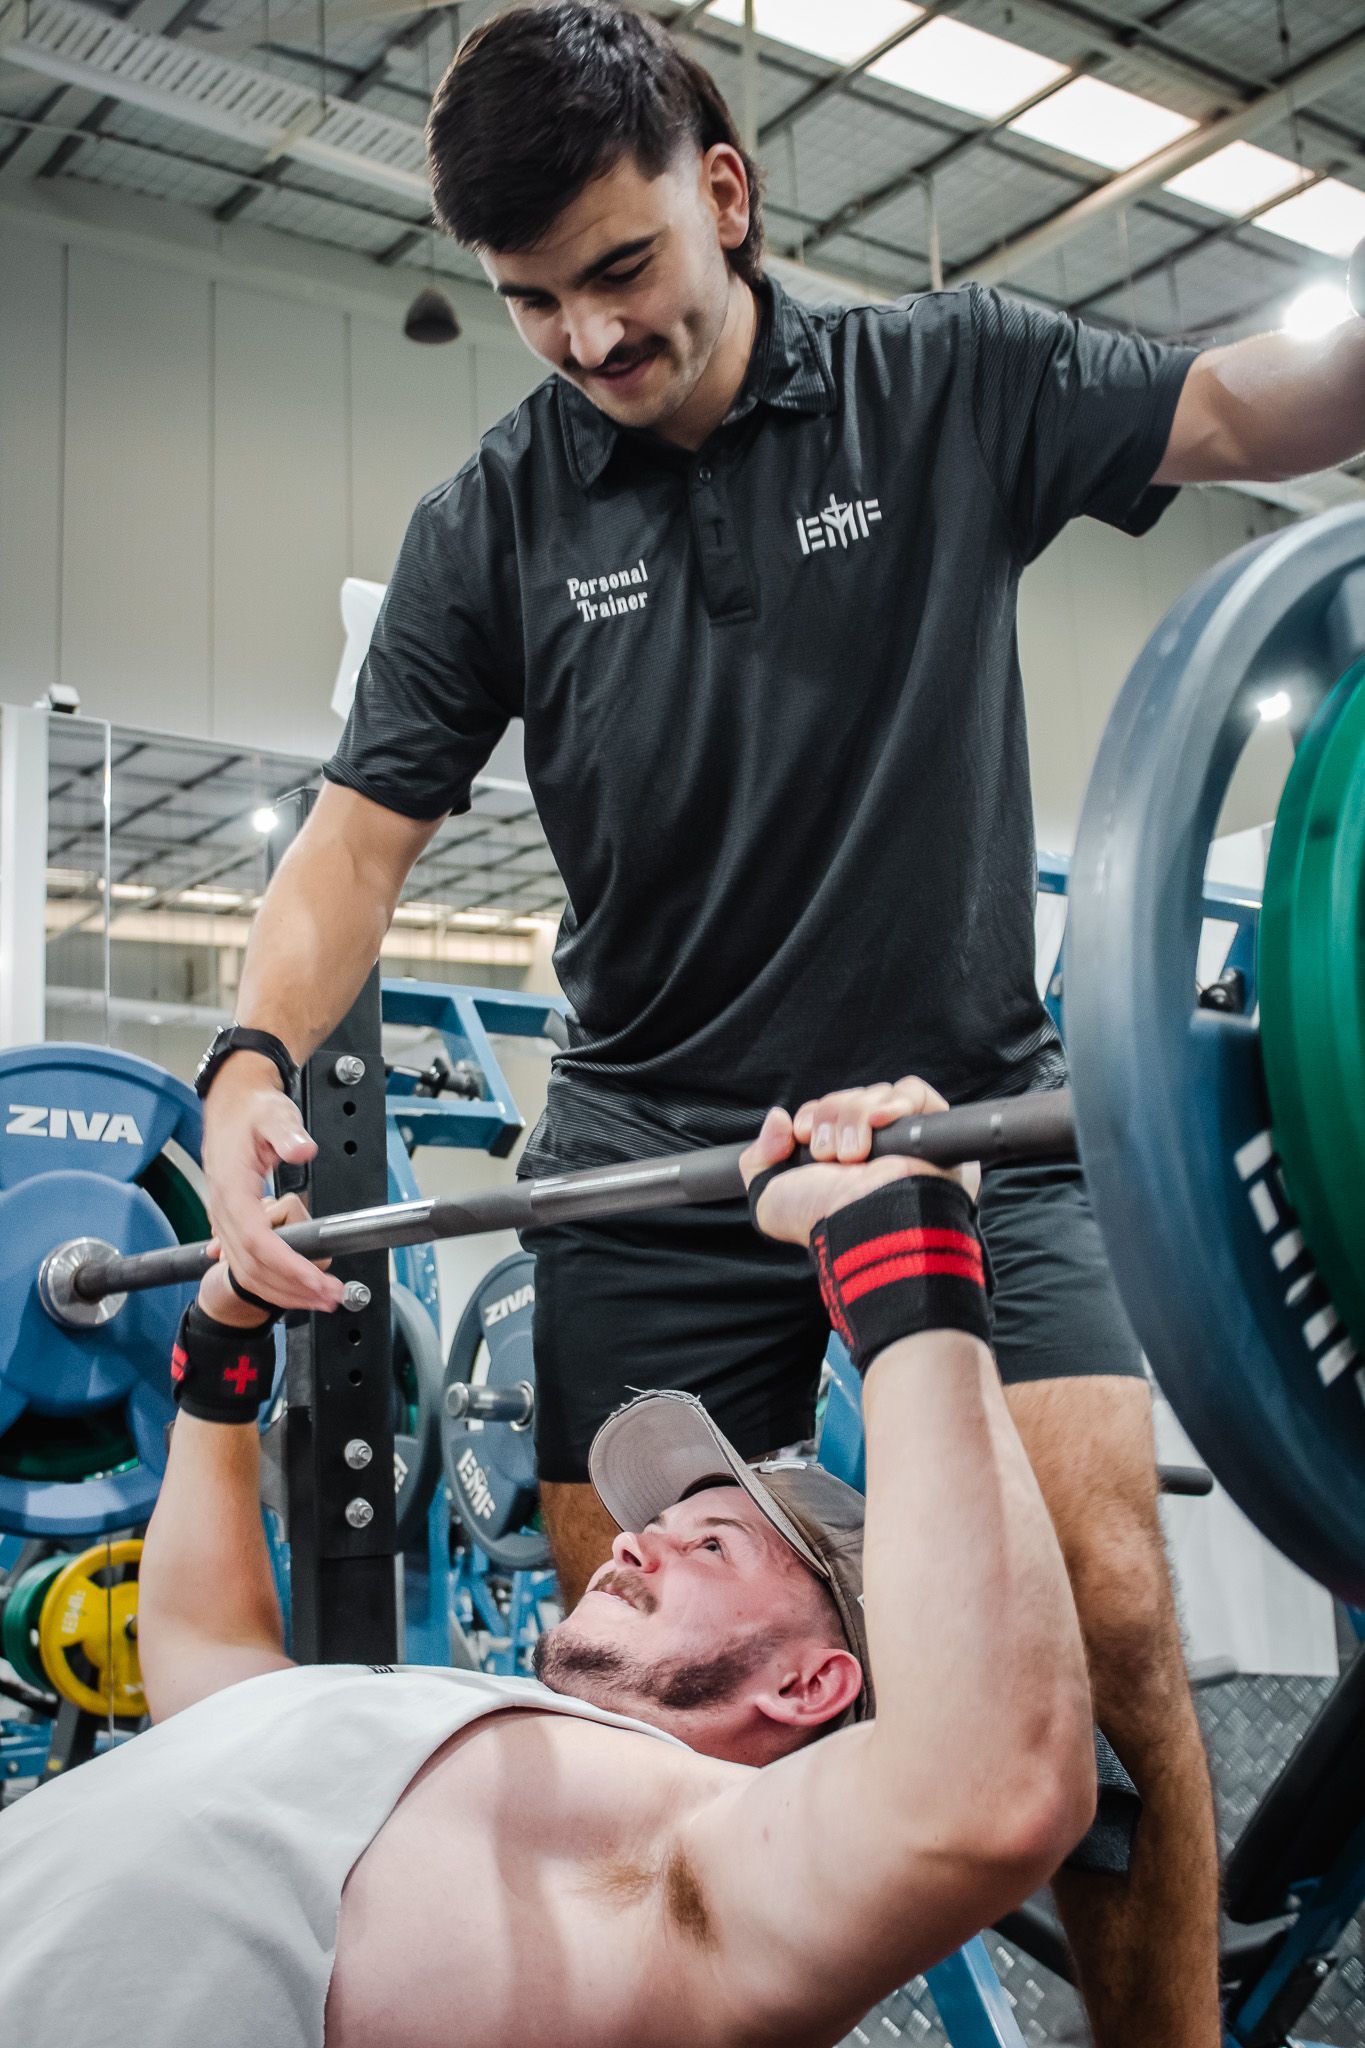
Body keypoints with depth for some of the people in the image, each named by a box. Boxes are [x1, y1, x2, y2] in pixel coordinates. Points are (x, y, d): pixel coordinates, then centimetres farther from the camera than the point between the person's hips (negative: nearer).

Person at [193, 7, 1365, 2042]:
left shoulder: (956, 389, 2)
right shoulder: (491, 528, 3)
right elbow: (367, 827, 0)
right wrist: (257, 1056, -18)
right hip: (655, 1160, 1)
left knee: (1107, 1620, -12)